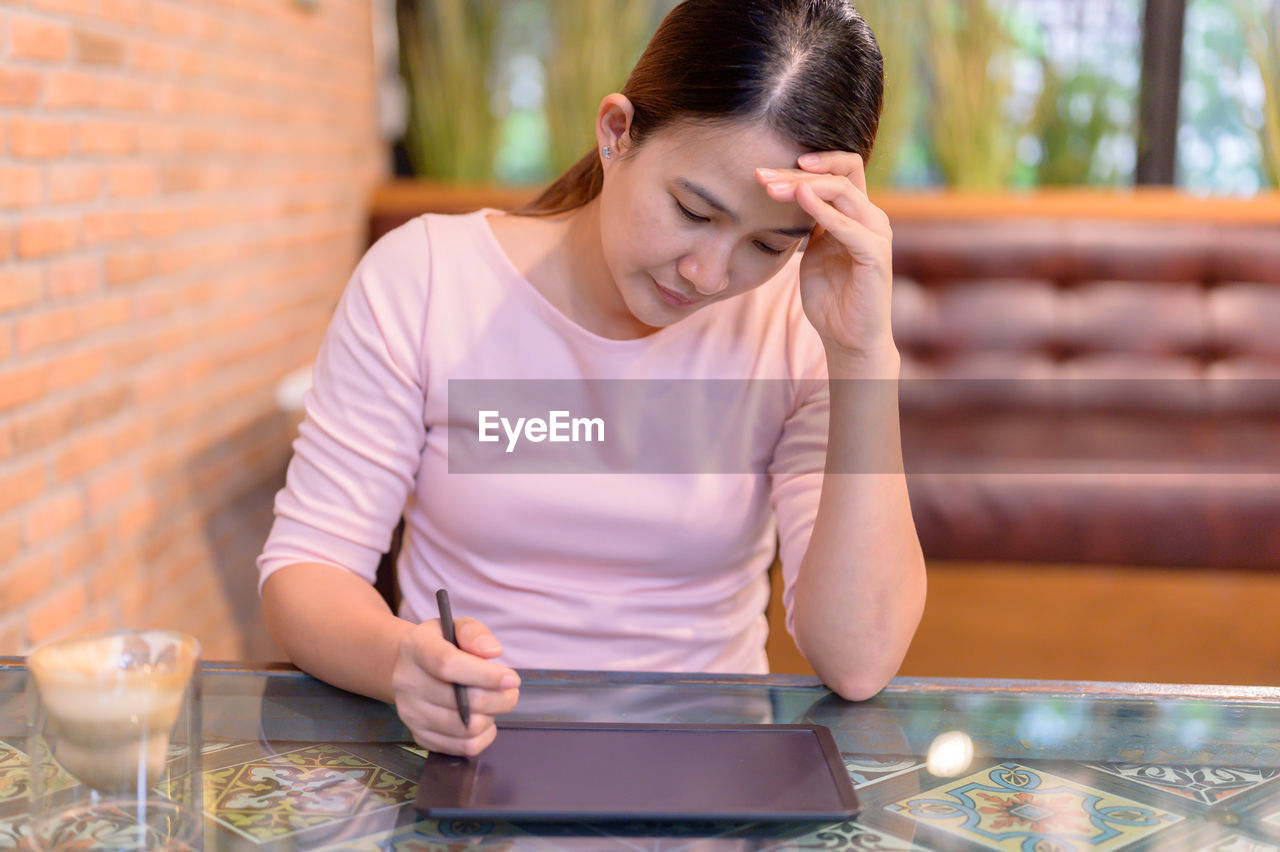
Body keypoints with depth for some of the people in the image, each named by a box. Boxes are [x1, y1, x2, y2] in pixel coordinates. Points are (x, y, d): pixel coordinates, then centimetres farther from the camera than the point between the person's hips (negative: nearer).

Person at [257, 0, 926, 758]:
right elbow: (305, 565, -6)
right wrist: (398, 660, -28)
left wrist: (866, 355, -22)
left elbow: (859, 664, -16)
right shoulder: (423, 277, -6)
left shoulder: (801, 325, -7)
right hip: (467, 759, 1)